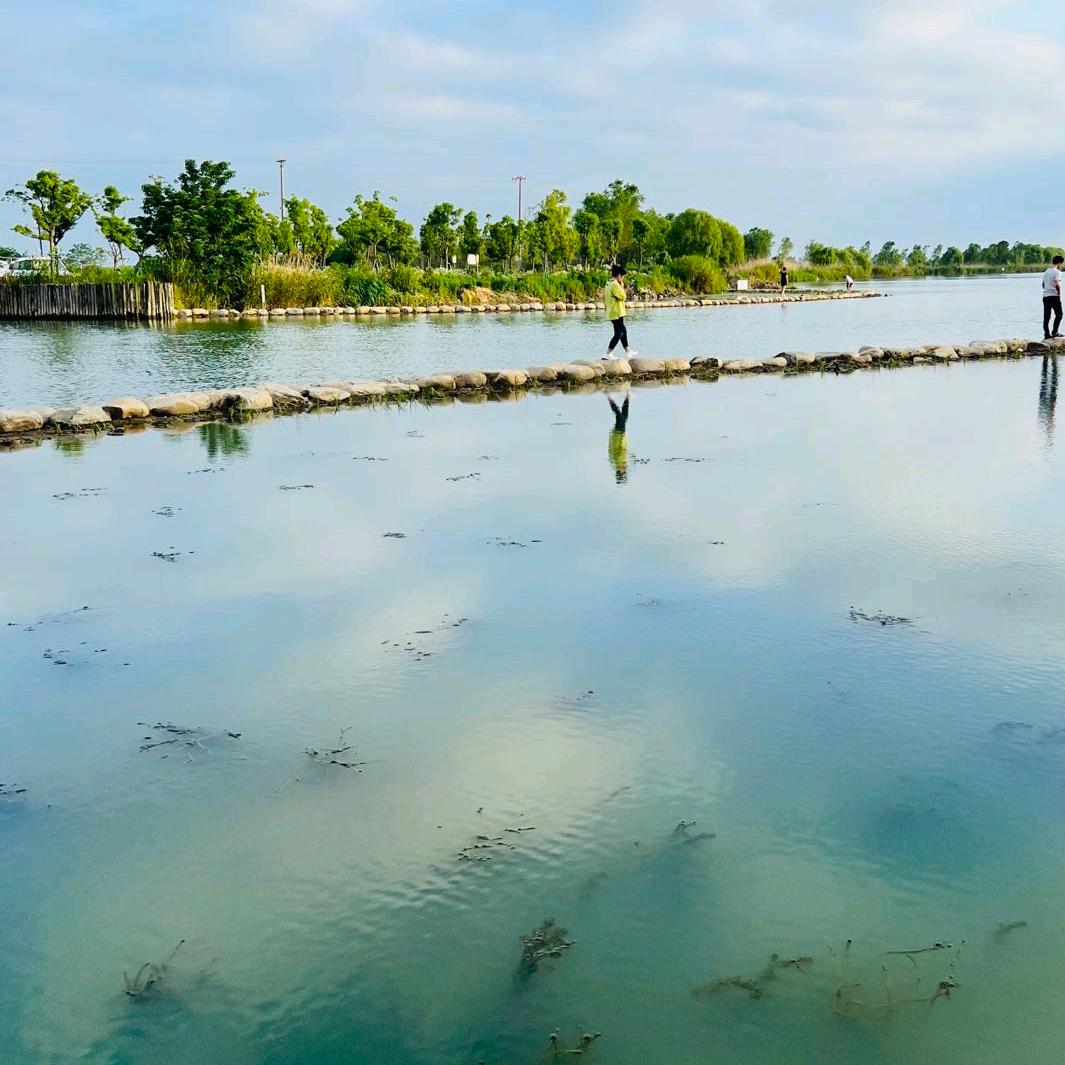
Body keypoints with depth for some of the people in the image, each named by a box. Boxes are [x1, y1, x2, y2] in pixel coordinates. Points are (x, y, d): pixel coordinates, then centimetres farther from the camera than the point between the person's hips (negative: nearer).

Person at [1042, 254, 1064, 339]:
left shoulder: (1046, 271, 14)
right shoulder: (1057, 272, -8)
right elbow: (1057, 285, -17)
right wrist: (1059, 294, -7)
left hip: (1045, 295, 7)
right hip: (1054, 295, -7)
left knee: (1046, 316, 5)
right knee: (1058, 314, 3)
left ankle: (1046, 335, 4)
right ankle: (1055, 332, -5)